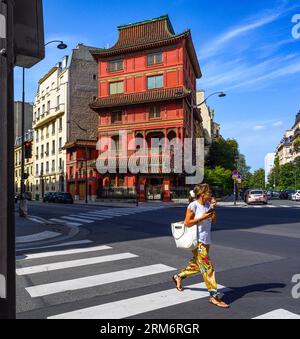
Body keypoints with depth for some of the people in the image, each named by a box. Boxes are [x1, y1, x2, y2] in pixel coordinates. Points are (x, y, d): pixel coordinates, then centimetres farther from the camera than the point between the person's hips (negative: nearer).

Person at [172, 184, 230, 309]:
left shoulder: (208, 204, 5)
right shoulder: (193, 205, -15)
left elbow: (214, 220, 5)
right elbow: (187, 223, -14)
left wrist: (213, 207, -7)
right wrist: (203, 217, -21)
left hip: (206, 240, 8)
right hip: (197, 241, -8)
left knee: (197, 265, 20)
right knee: (207, 267, -4)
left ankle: (178, 277, 40)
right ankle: (214, 296, 7)